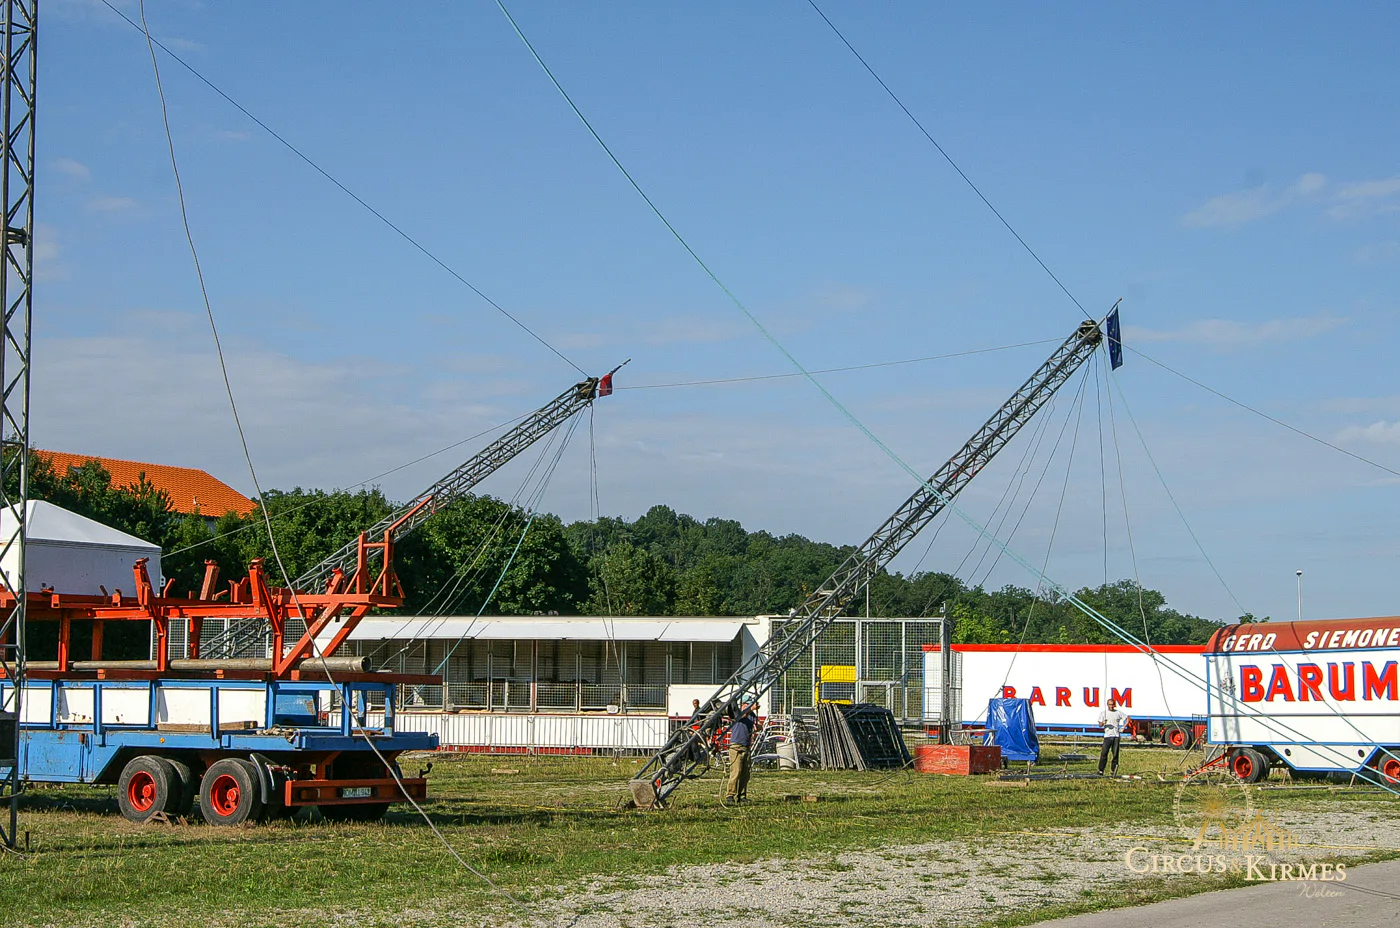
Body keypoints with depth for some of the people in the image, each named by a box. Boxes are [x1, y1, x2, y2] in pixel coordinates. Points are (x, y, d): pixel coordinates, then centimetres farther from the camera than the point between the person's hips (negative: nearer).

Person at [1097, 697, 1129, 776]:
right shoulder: (1103, 713, 7)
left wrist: (1123, 728, 7)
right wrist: (1103, 723, -23)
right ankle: (1101, 770, -5)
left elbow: (1128, 718, 17)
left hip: (1116, 736, 1)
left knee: (1115, 754, 0)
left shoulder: (1119, 712, 9)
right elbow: (1100, 725, 1)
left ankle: (1113, 770, 7)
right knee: (1104, 753, -8)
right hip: (1107, 736, -1)